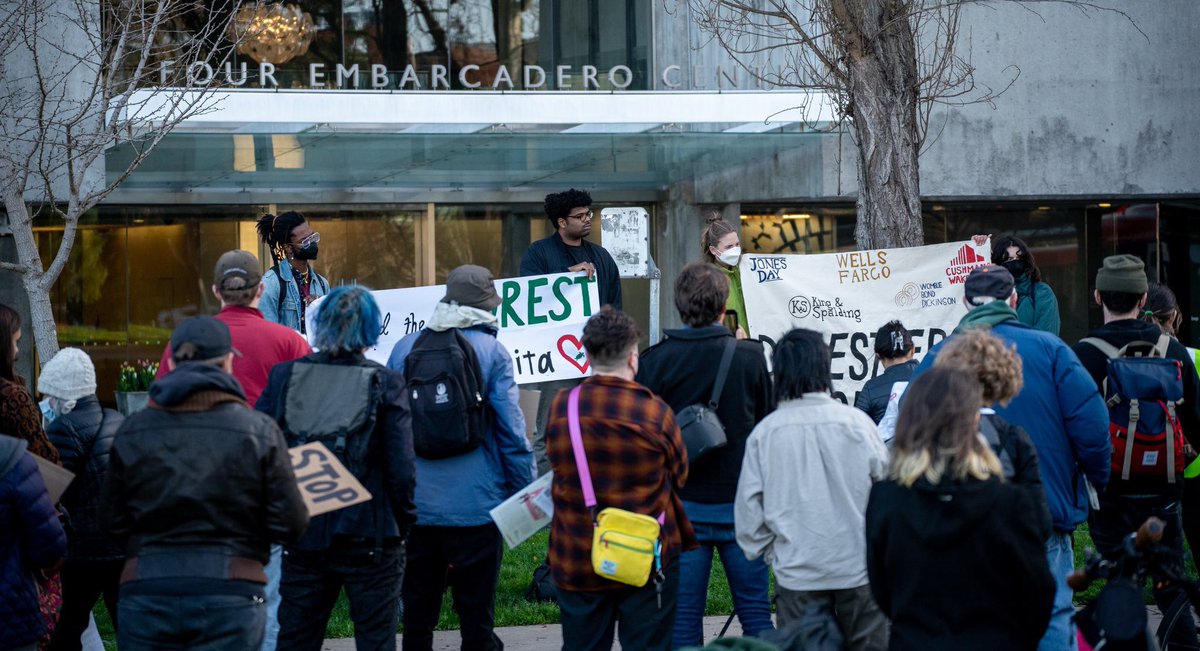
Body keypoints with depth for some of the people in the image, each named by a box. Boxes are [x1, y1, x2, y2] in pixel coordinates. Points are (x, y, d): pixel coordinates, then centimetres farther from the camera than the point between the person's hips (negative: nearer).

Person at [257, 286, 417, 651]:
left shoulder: (284, 377, 0)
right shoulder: (385, 385, -7)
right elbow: (401, 470, -10)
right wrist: (401, 529, 2)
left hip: (301, 537, 3)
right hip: (369, 538, -2)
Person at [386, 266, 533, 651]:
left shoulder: (404, 348, 5)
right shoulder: (491, 351, -6)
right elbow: (512, 430, -9)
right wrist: (525, 494, 0)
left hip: (414, 504, 3)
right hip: (475, 504, -3)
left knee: (417, 611, 13)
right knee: (476, 611, 5)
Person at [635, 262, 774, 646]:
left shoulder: (655, 361, -8)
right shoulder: (750, 356, -5)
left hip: (681, 504, -1)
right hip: (741, 501, 1)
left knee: (683, 618, 6)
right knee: (755, 612, 10)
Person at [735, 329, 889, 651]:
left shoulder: (764, 432, -7)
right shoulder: (856, 422, -10)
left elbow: (749, 504, -3)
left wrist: (764, 550, 14)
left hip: (795, 573, 1)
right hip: (857, 567, -1)